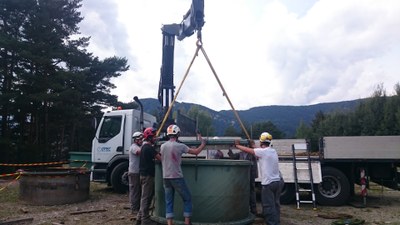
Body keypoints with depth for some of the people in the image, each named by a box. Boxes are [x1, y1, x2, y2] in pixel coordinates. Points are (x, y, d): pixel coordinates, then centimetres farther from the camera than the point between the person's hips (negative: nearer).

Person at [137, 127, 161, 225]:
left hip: (144, 174, 10)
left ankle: (140, 217, 24)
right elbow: (159, 158, -20)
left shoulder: (144, 146, 15)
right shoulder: (149, 147, -17)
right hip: (148, 175, -10)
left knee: (146, 196, 17)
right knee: (146, 197, -3)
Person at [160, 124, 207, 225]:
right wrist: (203, 143, 9)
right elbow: (196, 152, -6)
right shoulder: (180, 146, -11)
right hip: (177, 177, -5)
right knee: (187, 198, 10)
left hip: (166, 177, 5)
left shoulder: (163, 146, 5)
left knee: (169, 201, 9)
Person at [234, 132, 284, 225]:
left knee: (268, 206, 0)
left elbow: (247, 150, -6)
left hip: (268, 183, -8)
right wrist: (254, 147, 35)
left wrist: (237, 145, 9)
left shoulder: (263, 151, -13)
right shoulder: (273, 151, 9)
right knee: (275, 204, 18)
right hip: (278, 181, 8)